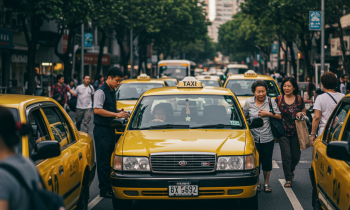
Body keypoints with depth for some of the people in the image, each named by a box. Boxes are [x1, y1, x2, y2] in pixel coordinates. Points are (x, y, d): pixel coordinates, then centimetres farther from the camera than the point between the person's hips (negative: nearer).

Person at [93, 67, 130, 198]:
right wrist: (116, 114, -24)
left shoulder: (112, 91, 15)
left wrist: (119, 111, 7)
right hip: (102, 130, -9)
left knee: (110, 159, 12)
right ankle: (104, 190, -3)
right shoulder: (101, 91, -13)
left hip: (110, 129, 9)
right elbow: (97, 110, -23)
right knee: (103, 161, -6)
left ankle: (109, 187, 19)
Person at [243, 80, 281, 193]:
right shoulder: (249, 102, 1)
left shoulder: (271, 101, 0)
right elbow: (244, 116, 14)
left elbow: (279, 116, 0)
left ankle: (266, 183, 22)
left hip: (268, 138, 0)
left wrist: (268, 114, -13)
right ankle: (257, 183, 21)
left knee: (267, 162, 6)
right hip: (253, 138, 0)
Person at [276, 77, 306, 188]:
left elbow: (304, 112, 15)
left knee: (296, 156, 7)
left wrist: (301, 114, -11)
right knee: (286, 156, -7)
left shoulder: (299, 99, 3)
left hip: (296, 132, 2)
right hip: (283, 132, -2)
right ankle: (288, 179, 3)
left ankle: (291, 170, 39)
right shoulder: (278, 99, 0)